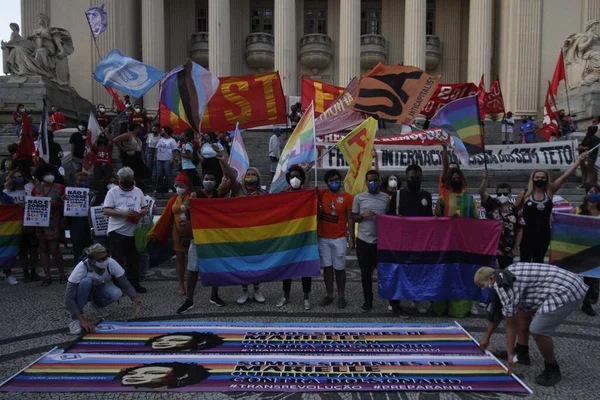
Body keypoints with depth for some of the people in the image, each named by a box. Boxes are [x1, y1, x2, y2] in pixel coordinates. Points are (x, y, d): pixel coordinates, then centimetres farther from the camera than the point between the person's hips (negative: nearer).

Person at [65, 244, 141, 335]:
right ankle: (75, 319, -21)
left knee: (117, 293, -31)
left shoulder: (111, 263, -29)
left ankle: (96, 301, 1)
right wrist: (82, 319, -45)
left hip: (102, 288, 2)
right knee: (85, 281, -36)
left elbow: (125, 283, -24)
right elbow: (69, 298, -37)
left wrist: (136, 298, -42)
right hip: (85, 291, -2)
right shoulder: (82, 267, -35)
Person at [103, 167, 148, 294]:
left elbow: (145, 208, 15)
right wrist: (123, 213, -22)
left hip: (133, 232, 4)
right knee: (117, 260, 2)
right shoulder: (113, 192, -3)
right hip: (116, 232, -4)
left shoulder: (138, 191, 11)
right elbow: (106, 211, -10)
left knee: (133, 259, 10)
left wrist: (140, 213, -9)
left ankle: (134, 282, 20)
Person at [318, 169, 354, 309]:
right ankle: (329, 295, 20)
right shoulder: (322, 194, 5)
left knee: (339, 268, 5)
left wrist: (351, 238, -4)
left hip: (339, 238, -3)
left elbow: (350, 219, -2)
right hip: (323, 238, 3)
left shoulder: (348, 197, -4)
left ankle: (341, 296, 16)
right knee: (327, 267, 9)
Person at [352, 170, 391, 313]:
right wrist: (363, 215, -15)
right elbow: (353, 218, 5)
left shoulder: (386, 197, 4)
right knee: (366, 273, 7)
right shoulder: (359, 198, 2)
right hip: (363, 241, 0)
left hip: (382, 241, 0)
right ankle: (368, 301, 20)